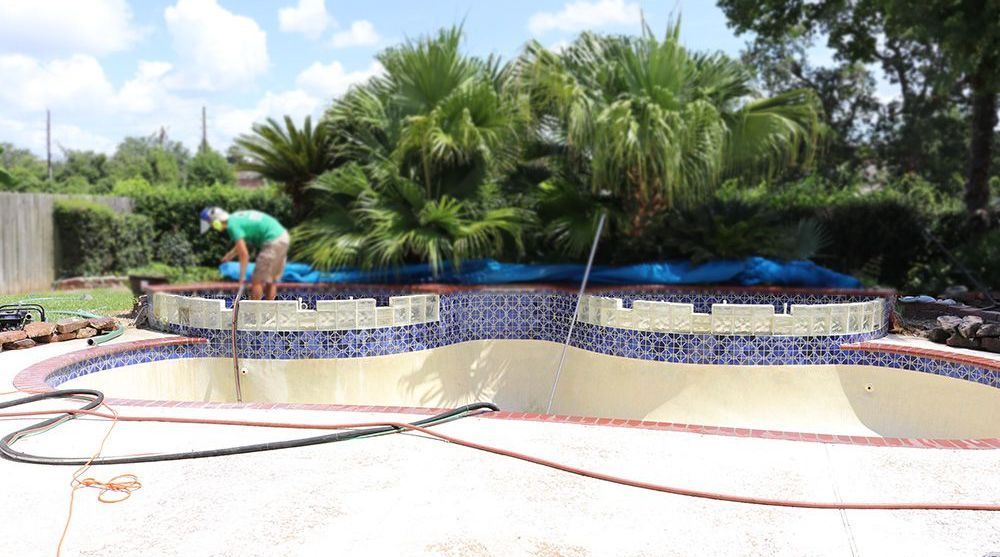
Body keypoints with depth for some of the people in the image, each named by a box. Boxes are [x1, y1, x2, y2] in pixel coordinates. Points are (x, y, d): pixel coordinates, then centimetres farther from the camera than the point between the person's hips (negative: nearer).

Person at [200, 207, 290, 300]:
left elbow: (244, 254, -15)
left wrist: (242, 276, -8)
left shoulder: (232, 225, -13)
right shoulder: (236, 217, 14)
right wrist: (228, 256, 33)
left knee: (256, 281, 0)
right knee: (271, 281, 15)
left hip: (273, 242, -9)